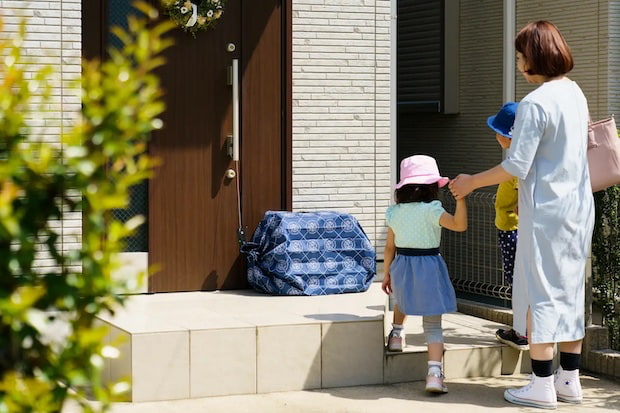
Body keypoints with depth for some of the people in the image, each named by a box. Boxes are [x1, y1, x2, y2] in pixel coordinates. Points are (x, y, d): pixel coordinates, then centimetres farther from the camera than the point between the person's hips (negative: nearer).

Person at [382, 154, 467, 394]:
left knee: (402, 301, 40)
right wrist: (461, 197, -31)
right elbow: (459, 225, -26)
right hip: (428, 267, -4)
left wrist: (387, 274, 17)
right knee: (433, 324, -1)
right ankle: (434, 372, -13)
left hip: (402, 266, 4)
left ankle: (397, 333, 46)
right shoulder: (430, 210, -14)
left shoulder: (394, 212, 3)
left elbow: (390, 246, 8)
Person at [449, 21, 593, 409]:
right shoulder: (576, 94, 8)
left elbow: (516, 166, -18)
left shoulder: (535, 103, -17)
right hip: (579, 206, 8)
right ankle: (570, 379, 19)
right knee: (570, 291, 13)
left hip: (546, 210, -8)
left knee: (539, 293, -1)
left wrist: (472, 182, -6)